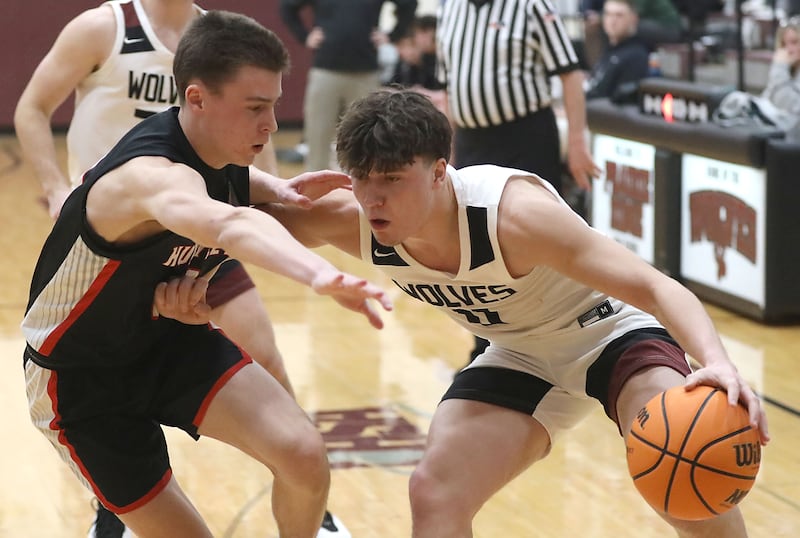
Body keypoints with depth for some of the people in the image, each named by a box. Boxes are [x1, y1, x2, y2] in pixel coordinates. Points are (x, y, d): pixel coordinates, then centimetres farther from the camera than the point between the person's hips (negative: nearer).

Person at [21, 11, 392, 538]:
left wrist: (276, 190, -4)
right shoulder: (151, 174, -36)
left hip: (172, 337, 6)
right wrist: (322, 275, -79)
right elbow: (229, 225, -60)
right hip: (82, 378, -6)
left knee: (304, 455, -15)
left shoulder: (221, 151, -10)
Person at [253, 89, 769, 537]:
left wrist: (718, 364, -56)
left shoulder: (513, 213, -36)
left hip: (610, 330, -5)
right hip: (520, 357, 5)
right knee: (435, 495, -11)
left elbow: (656, 287, -39)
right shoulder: (353, 221, -20)